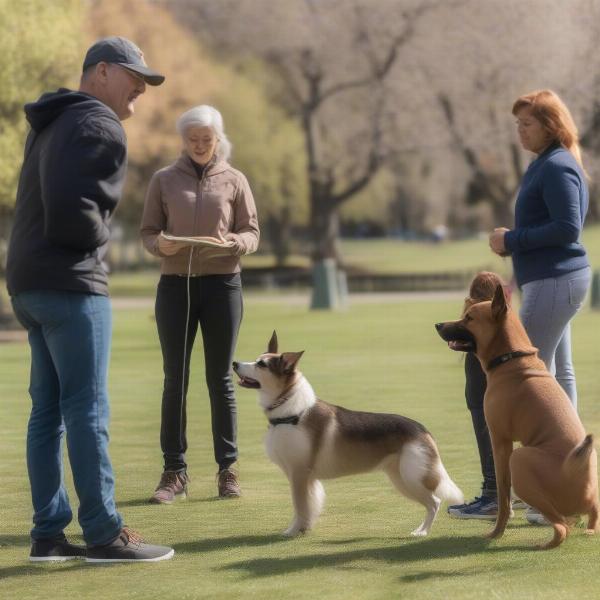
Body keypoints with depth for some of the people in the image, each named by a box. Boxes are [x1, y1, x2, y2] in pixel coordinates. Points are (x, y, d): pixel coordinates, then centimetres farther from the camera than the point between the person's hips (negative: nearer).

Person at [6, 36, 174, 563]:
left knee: (48, 409, 9)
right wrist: (99, 236, -4)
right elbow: (73, 210, -23)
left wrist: (93, 233, 8)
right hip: (70, 283, -10)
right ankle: (104, 533, -5)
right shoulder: (99, 127, -11)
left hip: (29, 282, 10)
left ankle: (49, 532, 10)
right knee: (88, 410, -7)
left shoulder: (53, 123, 20)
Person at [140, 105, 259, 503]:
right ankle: (175, 471, 5)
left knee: (221, 380, 4)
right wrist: (159, 244, -15)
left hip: (223, 284, -1)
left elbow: (252, 234, 4)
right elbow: (148, 231, 7)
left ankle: (228, 469, 9)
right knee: (175, 380, 0)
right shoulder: (164, 180, 7)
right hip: (175, 285, 1)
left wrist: (234, 243, -18)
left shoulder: (234, 181, 5)